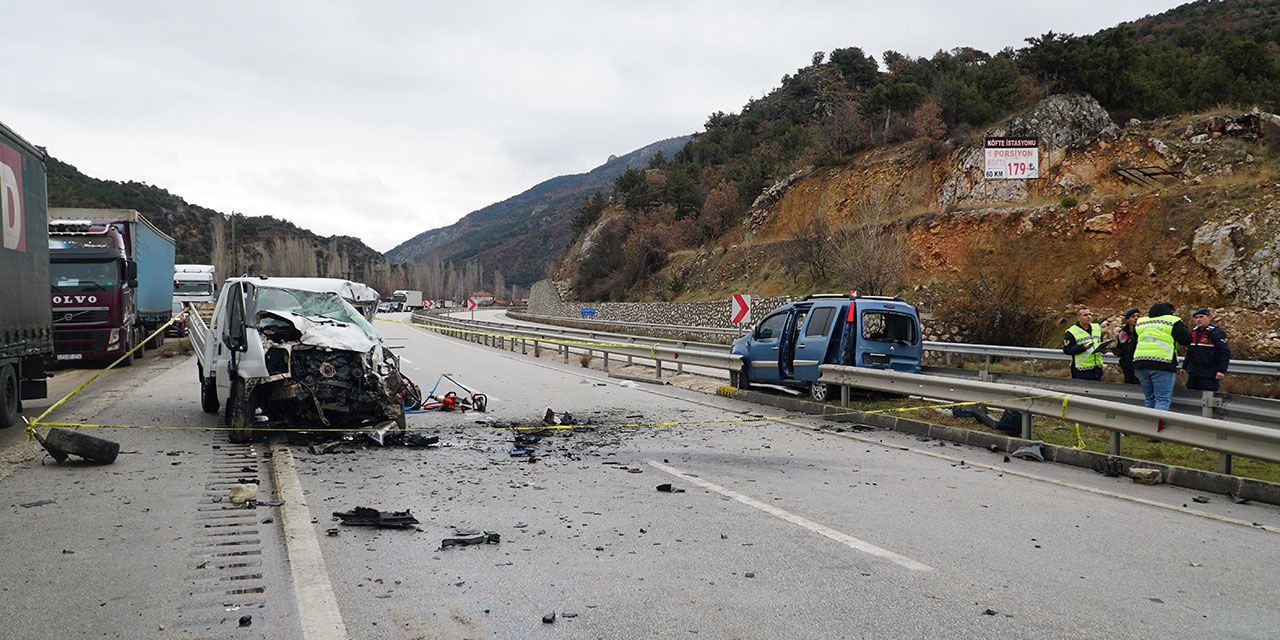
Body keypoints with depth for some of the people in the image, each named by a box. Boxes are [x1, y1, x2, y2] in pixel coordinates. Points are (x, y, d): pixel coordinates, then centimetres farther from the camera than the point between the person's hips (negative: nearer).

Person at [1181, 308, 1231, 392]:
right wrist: (1184, 366, 22)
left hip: (1209, 376, -8)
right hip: (1193, 373, 8)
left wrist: (1221, 370, -20)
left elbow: (1225, 353, -14)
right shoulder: (1193, 332, 14)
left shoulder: (1217, 332, -10)